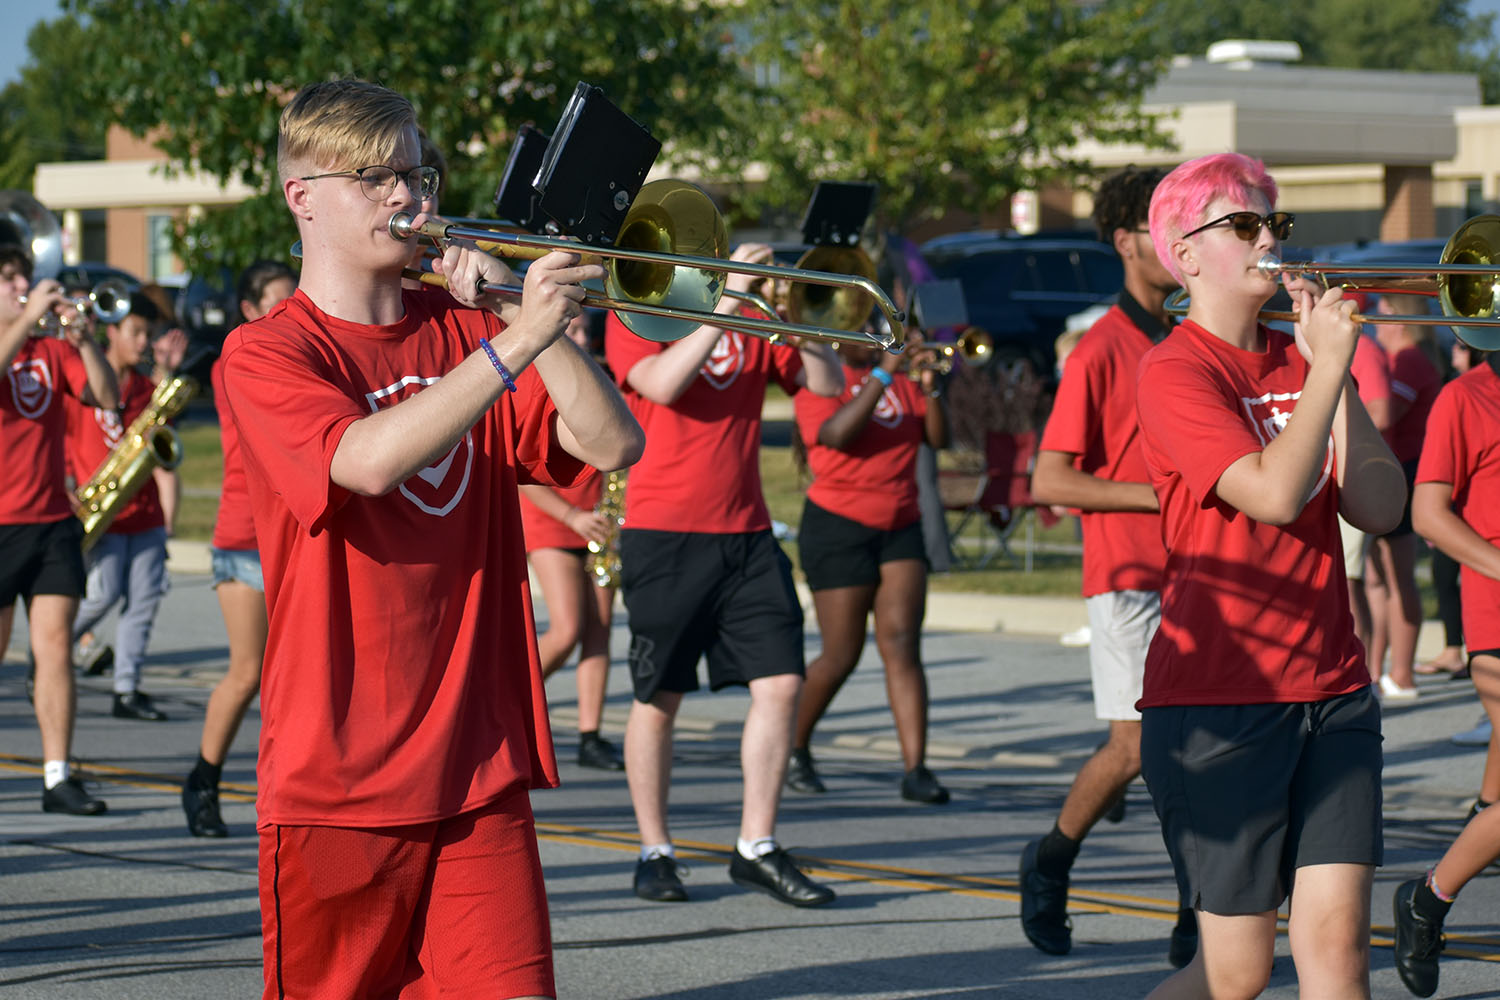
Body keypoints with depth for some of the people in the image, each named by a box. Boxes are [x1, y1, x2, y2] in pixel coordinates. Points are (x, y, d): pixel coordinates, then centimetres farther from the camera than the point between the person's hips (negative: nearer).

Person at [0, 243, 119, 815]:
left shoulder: (52, 351, 11)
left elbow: (108, 398, 1)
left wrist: (81, 337, -11)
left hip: (53, 521, 3)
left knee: (55, 646, -2)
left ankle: (58, 778, -2)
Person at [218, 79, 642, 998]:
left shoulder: (465, 333, 11)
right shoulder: (266, 354, -4)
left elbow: (614, 444, 0)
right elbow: (370, 460, -23)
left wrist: (519, 311, -9)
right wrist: (516, 340, -28)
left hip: (479, 771, 3)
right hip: (336, 782, -3)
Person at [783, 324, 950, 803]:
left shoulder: (901, 379, 10)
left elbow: (938, 438, 3)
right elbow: (839, 433, -23)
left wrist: (929, 387, -14)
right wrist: (883, 373, -23)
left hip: (900, 526, 4)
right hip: (839, 528, -4)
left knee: (902, 646, -6)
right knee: (842, 656, -1)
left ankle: (915, 768, -12)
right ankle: (794, 748, 22)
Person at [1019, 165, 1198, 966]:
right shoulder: (1101, 350, -7)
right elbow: (1049, 482, -12)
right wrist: (1157, 497, -16)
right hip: (1127, 574, -6)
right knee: (1134, 747, -8)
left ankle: (1200, 923, 2)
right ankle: (1050, 862, 18)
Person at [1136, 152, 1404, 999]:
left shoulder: (1301, 362, 12)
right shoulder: (1177, 371, -8)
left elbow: (1379, 509, 1)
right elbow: (1274, 493, -22)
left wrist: (1334, 371, -4)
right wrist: (1330, 361, -16)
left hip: (1331, 688, 5)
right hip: (1218, 698, -5)